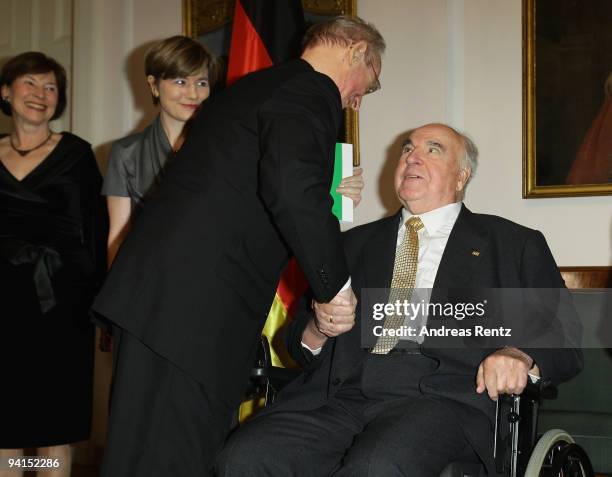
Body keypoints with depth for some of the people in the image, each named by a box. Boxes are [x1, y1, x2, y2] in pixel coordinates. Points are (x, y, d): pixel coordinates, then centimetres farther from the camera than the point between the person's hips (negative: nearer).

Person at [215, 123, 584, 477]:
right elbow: (298, 342, 24)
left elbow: (565, 345, 10)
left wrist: (520, 356, -13)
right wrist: (318, 328, 1)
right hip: (343, 394, 4)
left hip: (442, 396, -3)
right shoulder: (356, 244, 26)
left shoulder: (513, 244, 17)